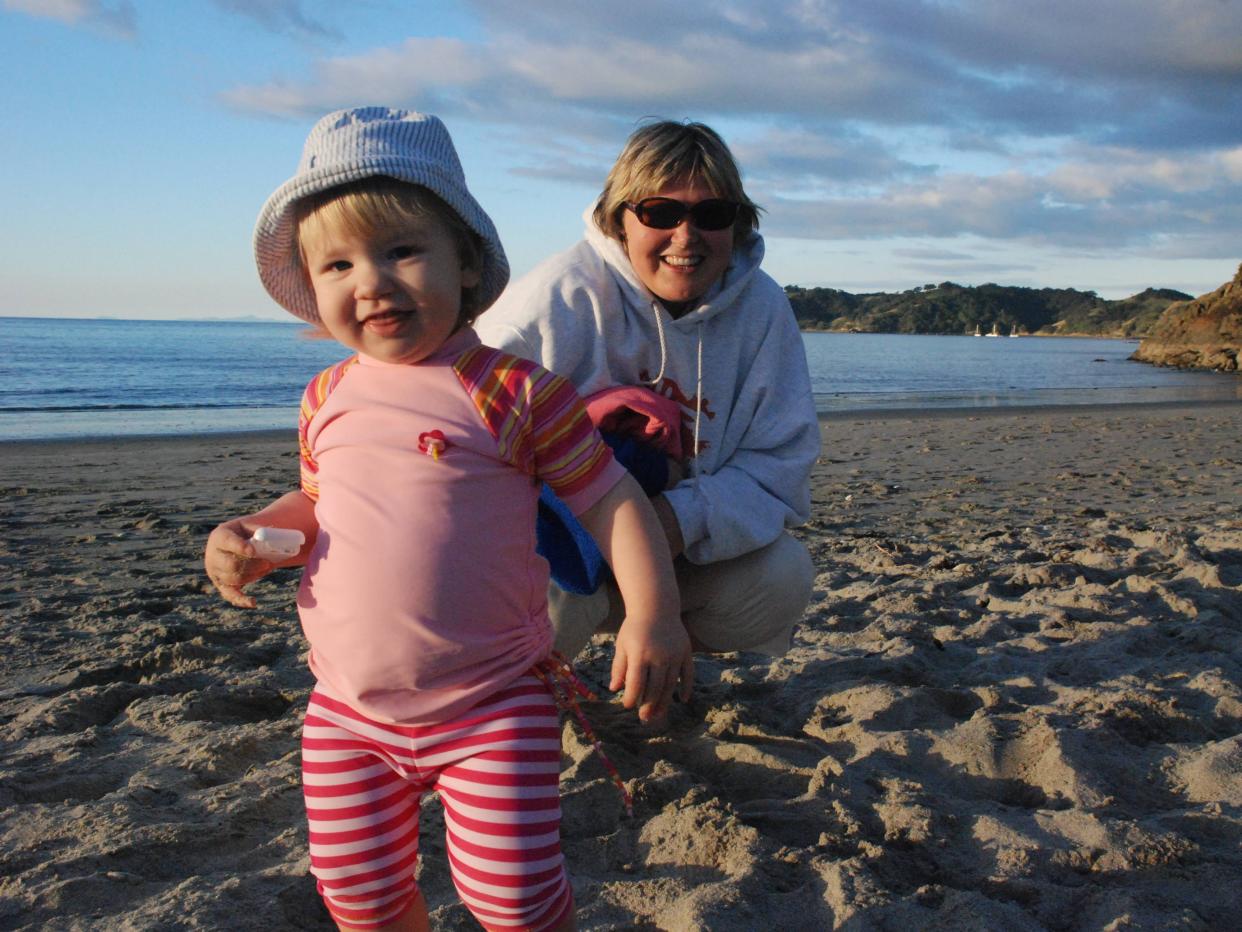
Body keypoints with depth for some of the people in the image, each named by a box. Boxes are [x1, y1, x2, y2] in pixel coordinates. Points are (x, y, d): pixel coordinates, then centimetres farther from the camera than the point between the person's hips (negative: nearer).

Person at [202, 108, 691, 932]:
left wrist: (653, 615, -20)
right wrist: (250, 536, 1)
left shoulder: (516, 391, -11)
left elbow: (611, 498, -9)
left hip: (491, 706, -4)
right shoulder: (328, 399, 5)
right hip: (349, 711, 5)